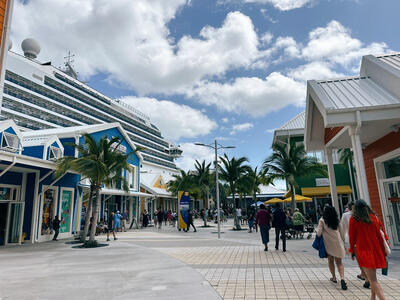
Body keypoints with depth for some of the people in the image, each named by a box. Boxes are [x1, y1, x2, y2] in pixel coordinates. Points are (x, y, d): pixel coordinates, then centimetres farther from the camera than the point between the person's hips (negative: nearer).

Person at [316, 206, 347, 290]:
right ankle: (342, 278, -12)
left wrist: (317, 229, 8)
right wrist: (343, 242, 18)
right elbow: (341, 232, 7)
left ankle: (334, 277, 27)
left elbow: (319, 233, -13)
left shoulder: (322, 221, -8)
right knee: (339, 262, 7)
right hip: (338, 243, 2)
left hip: (328, 243, -2)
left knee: (330, 260, 18)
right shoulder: (337, 220, 4)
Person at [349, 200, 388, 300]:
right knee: (372, 276, 22)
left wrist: (352, 250, 7)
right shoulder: (374, 217, 5)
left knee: (373, 279, -5)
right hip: (376, 250, 6)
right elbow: (382, 233, 8)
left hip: (364, 251, -6)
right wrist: (383, 250, 15)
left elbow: (352, 236, -4)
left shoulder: (353, 219, -7)